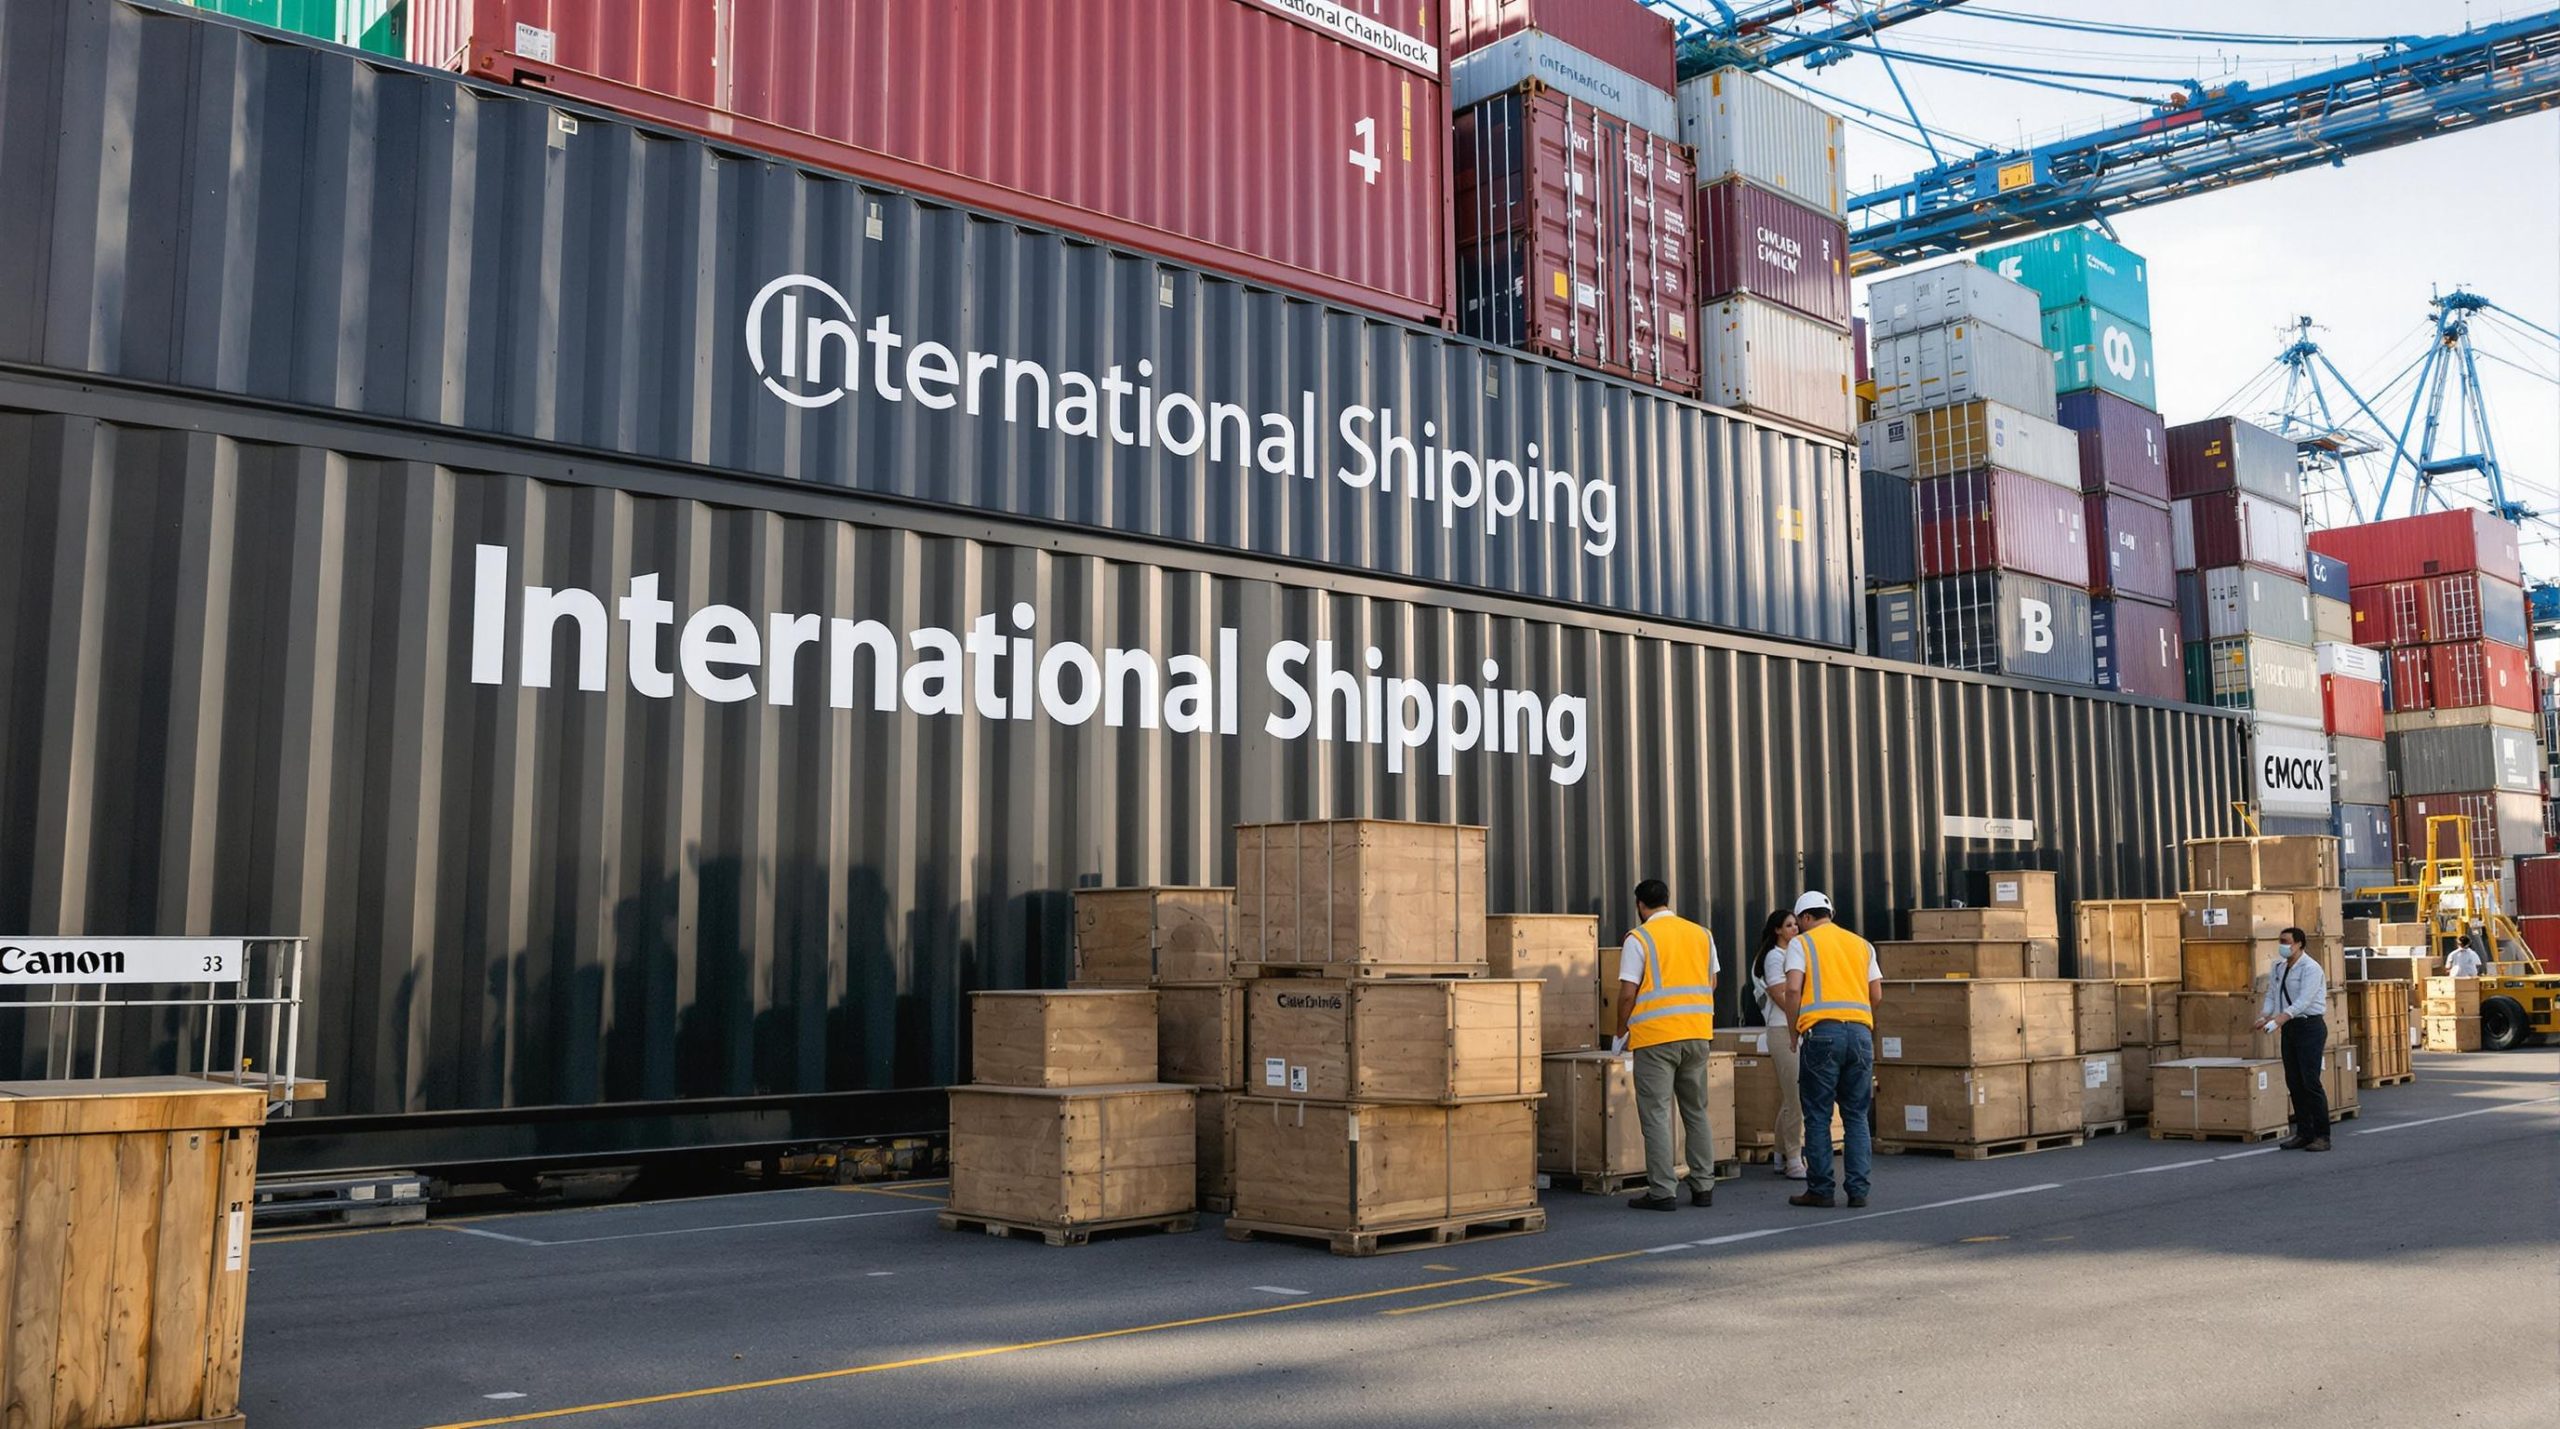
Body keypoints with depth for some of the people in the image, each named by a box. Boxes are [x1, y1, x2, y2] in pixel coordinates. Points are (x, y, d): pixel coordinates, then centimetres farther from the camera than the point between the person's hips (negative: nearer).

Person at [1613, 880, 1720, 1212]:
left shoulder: (1639, 939, -6)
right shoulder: (1702, 934, 11)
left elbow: (1627, 993, -9)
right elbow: (1712, 984, 16)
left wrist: (1621, 1031, 4)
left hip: (1655, 1036, -5)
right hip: (1698, 1034, 5)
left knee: (1656, 1115, -1)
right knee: (1696, 1112, 14)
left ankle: (1662, 1191, -2)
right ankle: (1703, 1187, 16)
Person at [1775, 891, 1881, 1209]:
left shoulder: (1801, 943, 5)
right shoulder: (1862, 944, 19)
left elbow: (1793, 989, -7)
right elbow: (1877, 994, 14)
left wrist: (1794, 1029, 5)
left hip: (1821, 1031, -4)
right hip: (1860, 1031, 4)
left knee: (1818, 1116, 2)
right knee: (1857, 1116, 9)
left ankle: (1820, 1189, 3)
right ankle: (1858, 1189, 6)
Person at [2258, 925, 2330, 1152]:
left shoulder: (2310, 968, -11)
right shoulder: (2278, 969, 13)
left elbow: (2304, 999, -22)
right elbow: (2272, 995, 11)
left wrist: (2283, 1016, -35)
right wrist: (2266, 1013, -10)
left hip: (2310, 1026, -7)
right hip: (2289, 1028, 7)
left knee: (2310, 1081, -10)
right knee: (2294, 1082, 8)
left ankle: (2322, 1135, -4)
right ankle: (2303, 1133, 15)